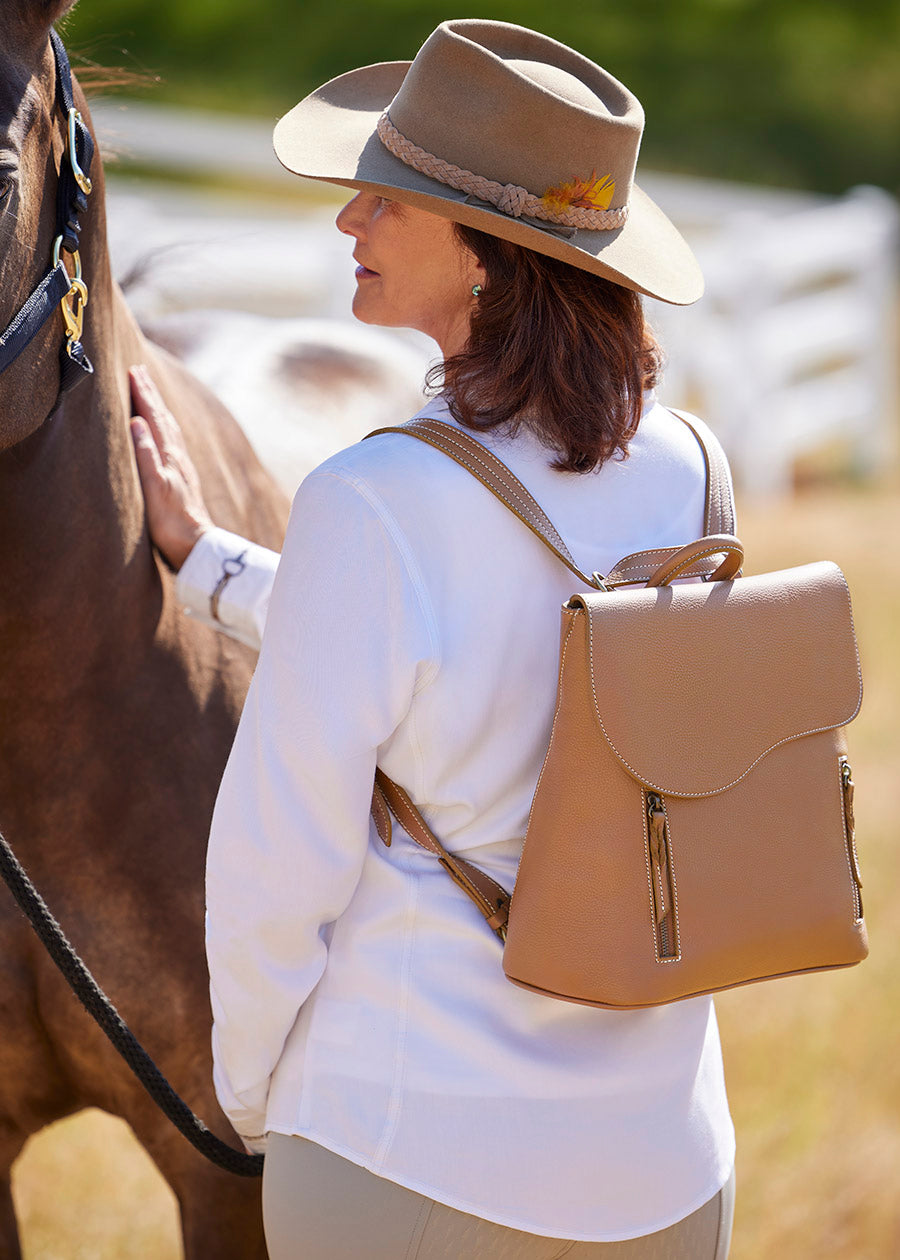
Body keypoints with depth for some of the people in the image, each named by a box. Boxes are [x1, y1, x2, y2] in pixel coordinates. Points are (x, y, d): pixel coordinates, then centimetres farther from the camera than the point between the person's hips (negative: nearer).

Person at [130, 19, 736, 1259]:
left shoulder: (371, 507, -20)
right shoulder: (681, 472, -2)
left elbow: (279, 863, -14)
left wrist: (252, 1090, 4)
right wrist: (201, 554, 20)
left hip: (416, 1152, -5)